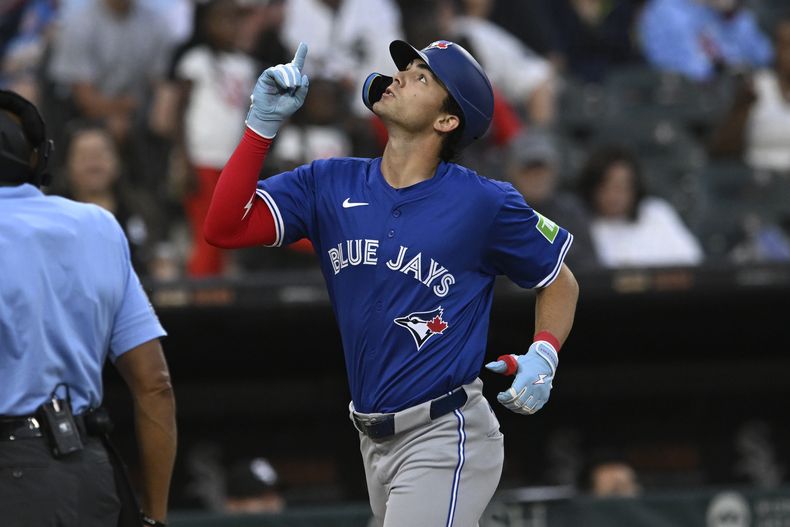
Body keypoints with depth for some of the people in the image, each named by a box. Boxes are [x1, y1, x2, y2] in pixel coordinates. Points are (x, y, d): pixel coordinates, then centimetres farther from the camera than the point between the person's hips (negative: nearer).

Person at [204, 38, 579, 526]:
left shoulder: (485, 203, -7)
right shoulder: (330, 184, 4)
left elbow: (560, 280, 6)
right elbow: (224, 228, -4)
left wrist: (543, 357, -12)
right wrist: (263, 123, -11)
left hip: (444, 442, -6)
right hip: (376, 443, 6)